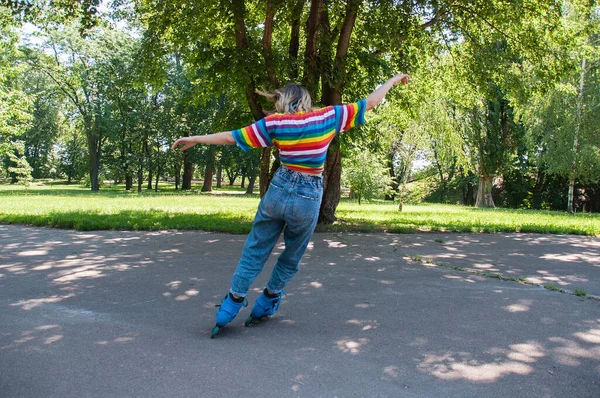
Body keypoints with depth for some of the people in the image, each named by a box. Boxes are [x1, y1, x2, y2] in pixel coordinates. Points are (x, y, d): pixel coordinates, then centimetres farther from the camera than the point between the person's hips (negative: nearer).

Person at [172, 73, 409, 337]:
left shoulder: (274, 123, -2)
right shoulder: (328, 117, -2)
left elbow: (232, 137, 1)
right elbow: (370, 102, 5)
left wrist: (196, 139, 13)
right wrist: (393, 80, 19)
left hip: (279, 191, 0)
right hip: (308, 199, 0)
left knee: (254, 251, 15)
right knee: (291, 258, 20)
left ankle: (233, 303, 16)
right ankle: (266, 303, 31)